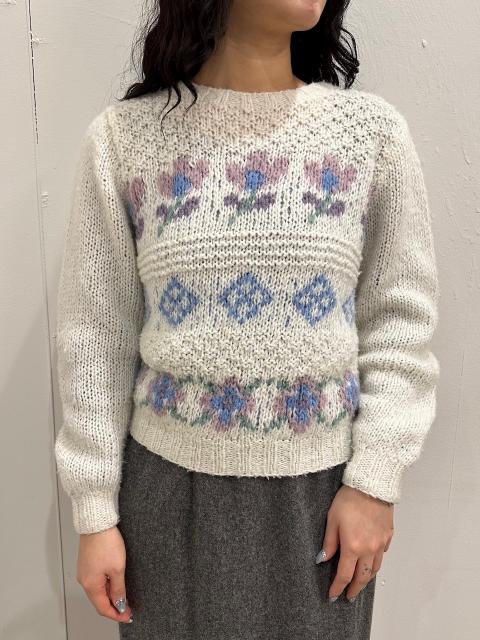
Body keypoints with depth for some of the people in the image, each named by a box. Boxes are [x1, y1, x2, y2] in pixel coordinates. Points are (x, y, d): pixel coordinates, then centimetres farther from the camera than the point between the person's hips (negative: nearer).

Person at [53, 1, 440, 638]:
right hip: (172, 484, 0)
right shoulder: (122, 138, -5)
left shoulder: (373, 129, -2)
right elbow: (95, 337, -2)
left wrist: (375, 479, -5)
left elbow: (401, 320, 0)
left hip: (321, 486, 1)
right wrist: (95, 512, 0)